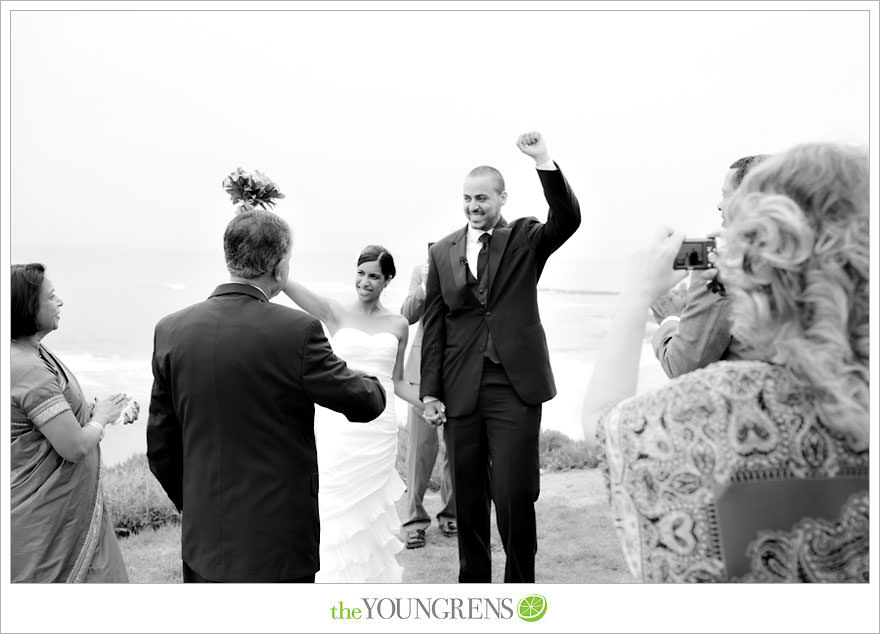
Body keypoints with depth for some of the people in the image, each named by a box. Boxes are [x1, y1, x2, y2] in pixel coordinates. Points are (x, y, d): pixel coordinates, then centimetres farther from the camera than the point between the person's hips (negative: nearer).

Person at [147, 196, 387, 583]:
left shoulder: (170, 330, -5)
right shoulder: (297, 331, -19)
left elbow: (160, 447, 3)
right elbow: (364, 403, -6)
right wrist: (374, 384, 17)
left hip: (203, 540, 4)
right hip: (277, 539, -4)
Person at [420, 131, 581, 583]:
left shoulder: (526, 237, 5)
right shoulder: (443, 251, 9)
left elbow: (568, 219, -16)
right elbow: (434, 325, 7)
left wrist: (543, 160, -25)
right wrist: (430, 391, 3)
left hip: (515, 385, -2)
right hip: (460, 390, 3)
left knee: (515, 496, -2)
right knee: (467, 498, 12)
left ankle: (520, 584, 18)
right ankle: (473, 583, 29)